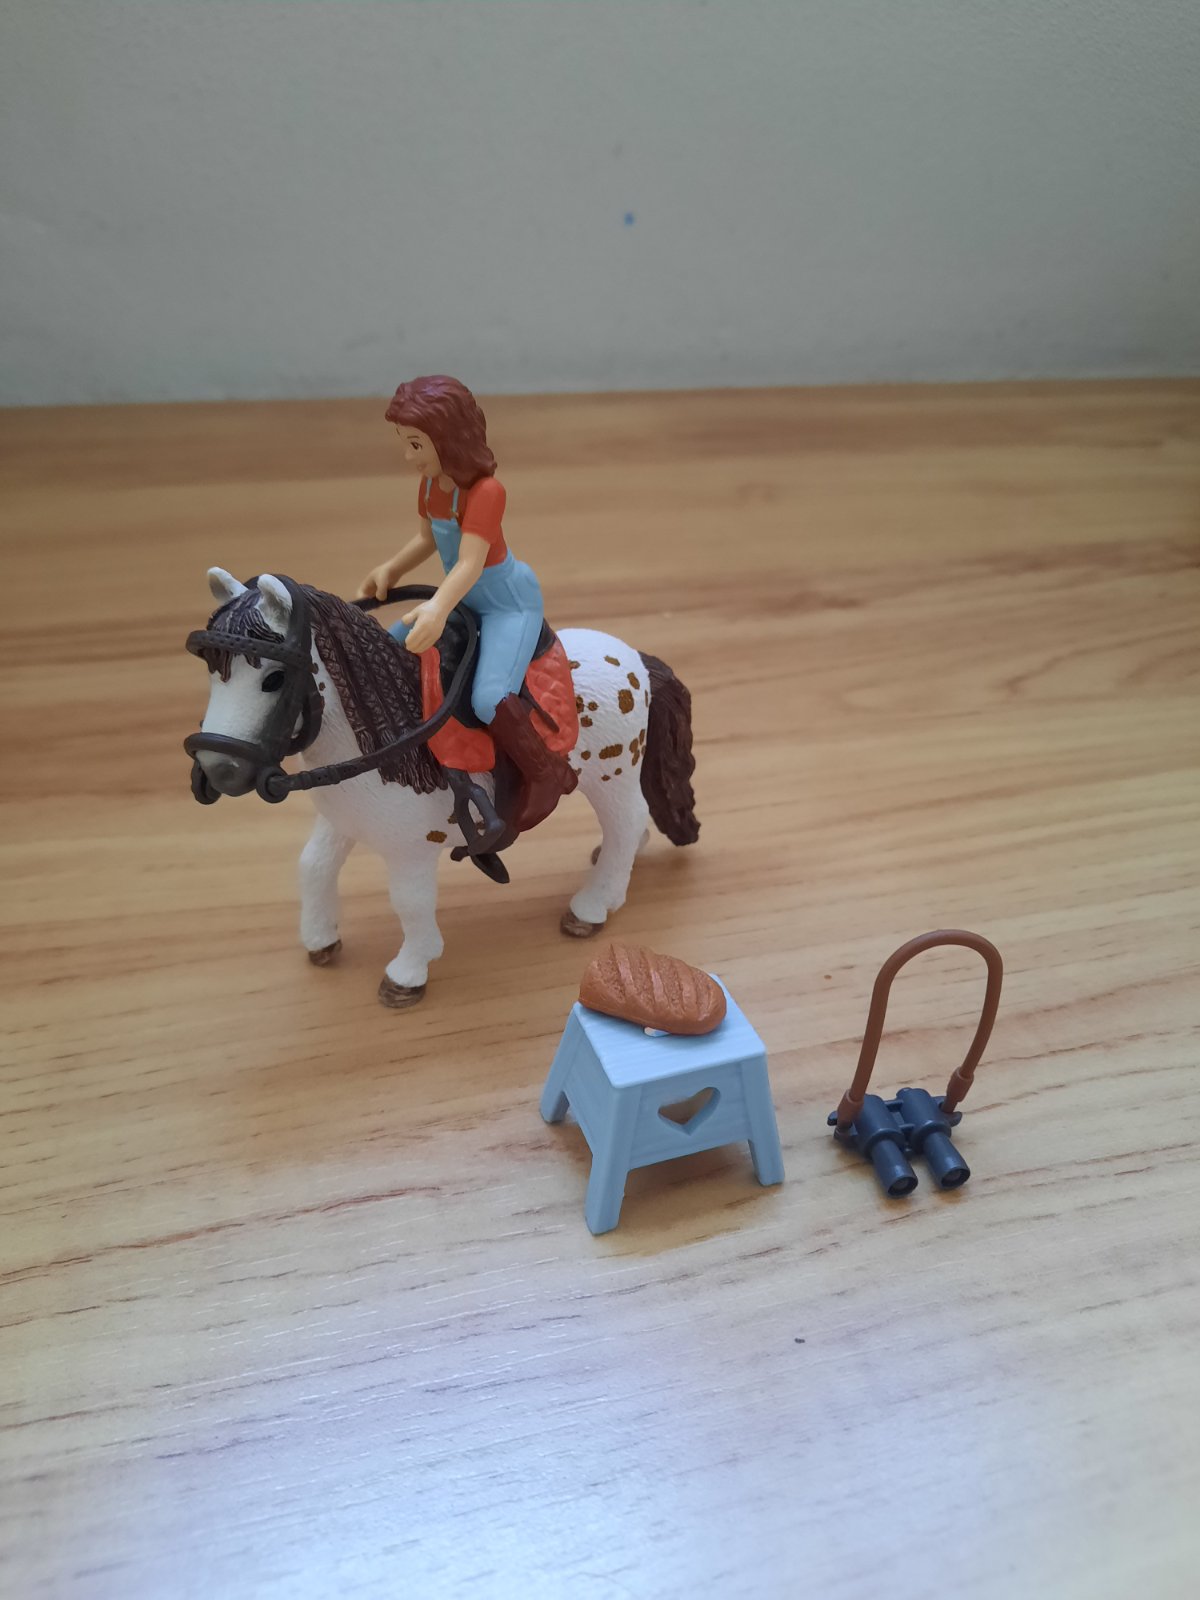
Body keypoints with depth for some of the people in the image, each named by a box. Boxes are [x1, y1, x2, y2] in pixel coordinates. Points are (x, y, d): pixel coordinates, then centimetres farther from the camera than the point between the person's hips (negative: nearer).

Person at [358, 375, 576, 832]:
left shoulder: (485, 490, -26)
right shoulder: (430, 482, -2)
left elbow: (469, 564, -36)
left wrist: (438, 609, -52)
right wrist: (390, 570, -3)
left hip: (509, 604, -9)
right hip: (462, 600, 9)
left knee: (490, 699, -29)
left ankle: (546, 773, -4)